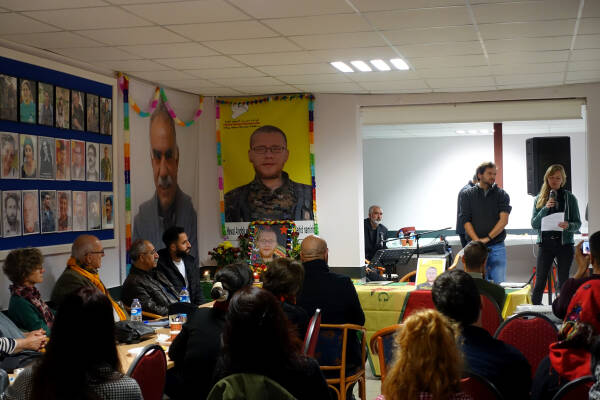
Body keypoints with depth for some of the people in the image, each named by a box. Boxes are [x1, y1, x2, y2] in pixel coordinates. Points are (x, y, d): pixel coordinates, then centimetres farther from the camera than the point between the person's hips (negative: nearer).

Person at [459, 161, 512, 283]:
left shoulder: (502, 195, 7)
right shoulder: (467, 195, 7)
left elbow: (504, 220, -5)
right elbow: (465, 221, -1)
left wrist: (487, 238, -14)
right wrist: (477, 241, -14)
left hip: (497, 247, 0)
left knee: (499, 283, -5)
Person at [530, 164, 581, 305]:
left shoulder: (570, 198, 3)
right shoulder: (539, 198, 7)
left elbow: (578, 224, 3)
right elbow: (534, 224, 1)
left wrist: (568, 226, -20)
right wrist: (545, 208, -13)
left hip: (564, 244, -1)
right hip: (545, 244, 1)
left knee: (563, 281, 3)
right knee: (540, 281, -1)